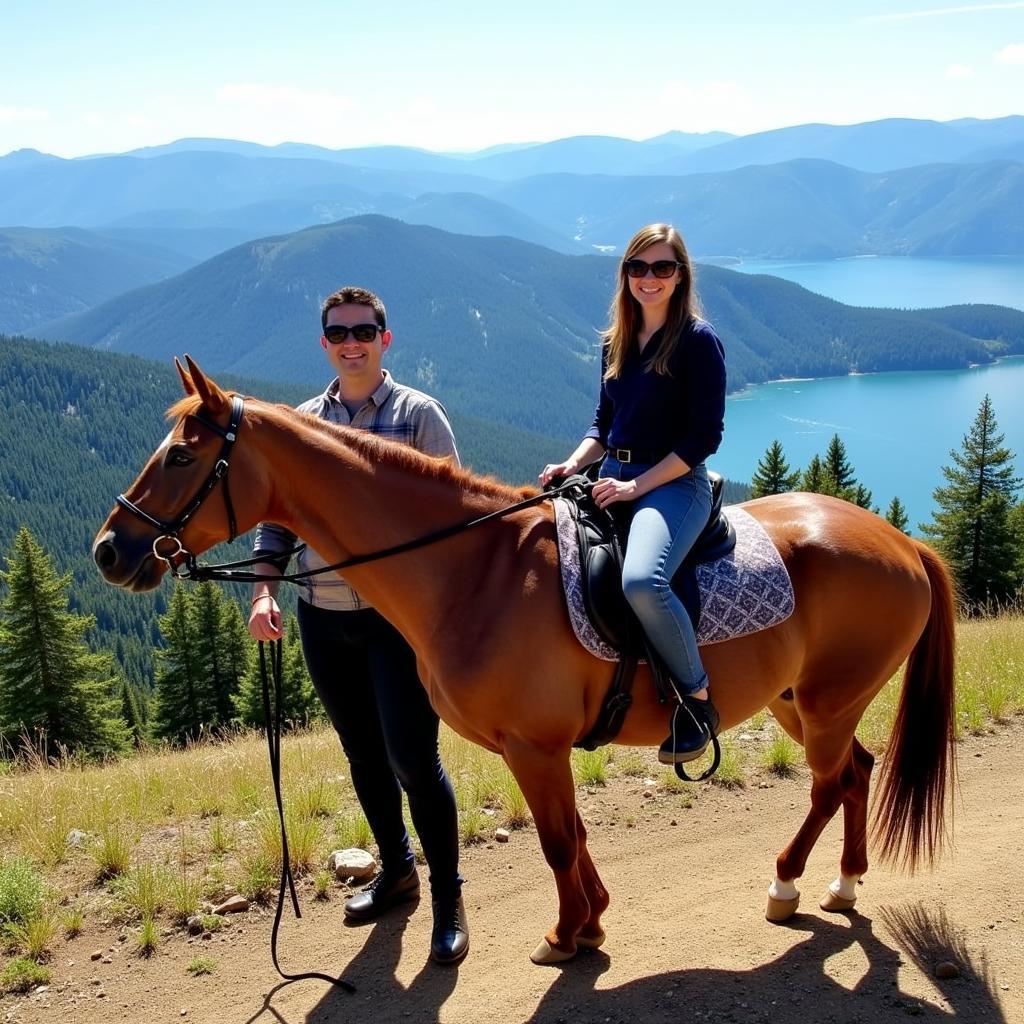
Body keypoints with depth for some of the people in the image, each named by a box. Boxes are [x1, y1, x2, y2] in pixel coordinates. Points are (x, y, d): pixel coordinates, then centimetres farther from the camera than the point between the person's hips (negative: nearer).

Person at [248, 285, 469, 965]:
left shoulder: (419, 414, -3)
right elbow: (278, 516, 9)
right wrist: (265, 587, -8)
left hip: (401, 613, -4)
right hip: (323, 617, 5)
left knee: (413, 759, -6)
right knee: (364, 756, 16)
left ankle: (449, 899, 12)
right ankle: (397, 870, 35)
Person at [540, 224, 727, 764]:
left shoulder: (698, 340, -6)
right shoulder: (614, 343, 14)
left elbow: (704, 435, -11)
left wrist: (636, 485, -17)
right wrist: (574, 462, 0)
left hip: (673, 483, -8)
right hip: (611, 479, 8)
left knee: (641, 580, -34)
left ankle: (698, 700, -13)